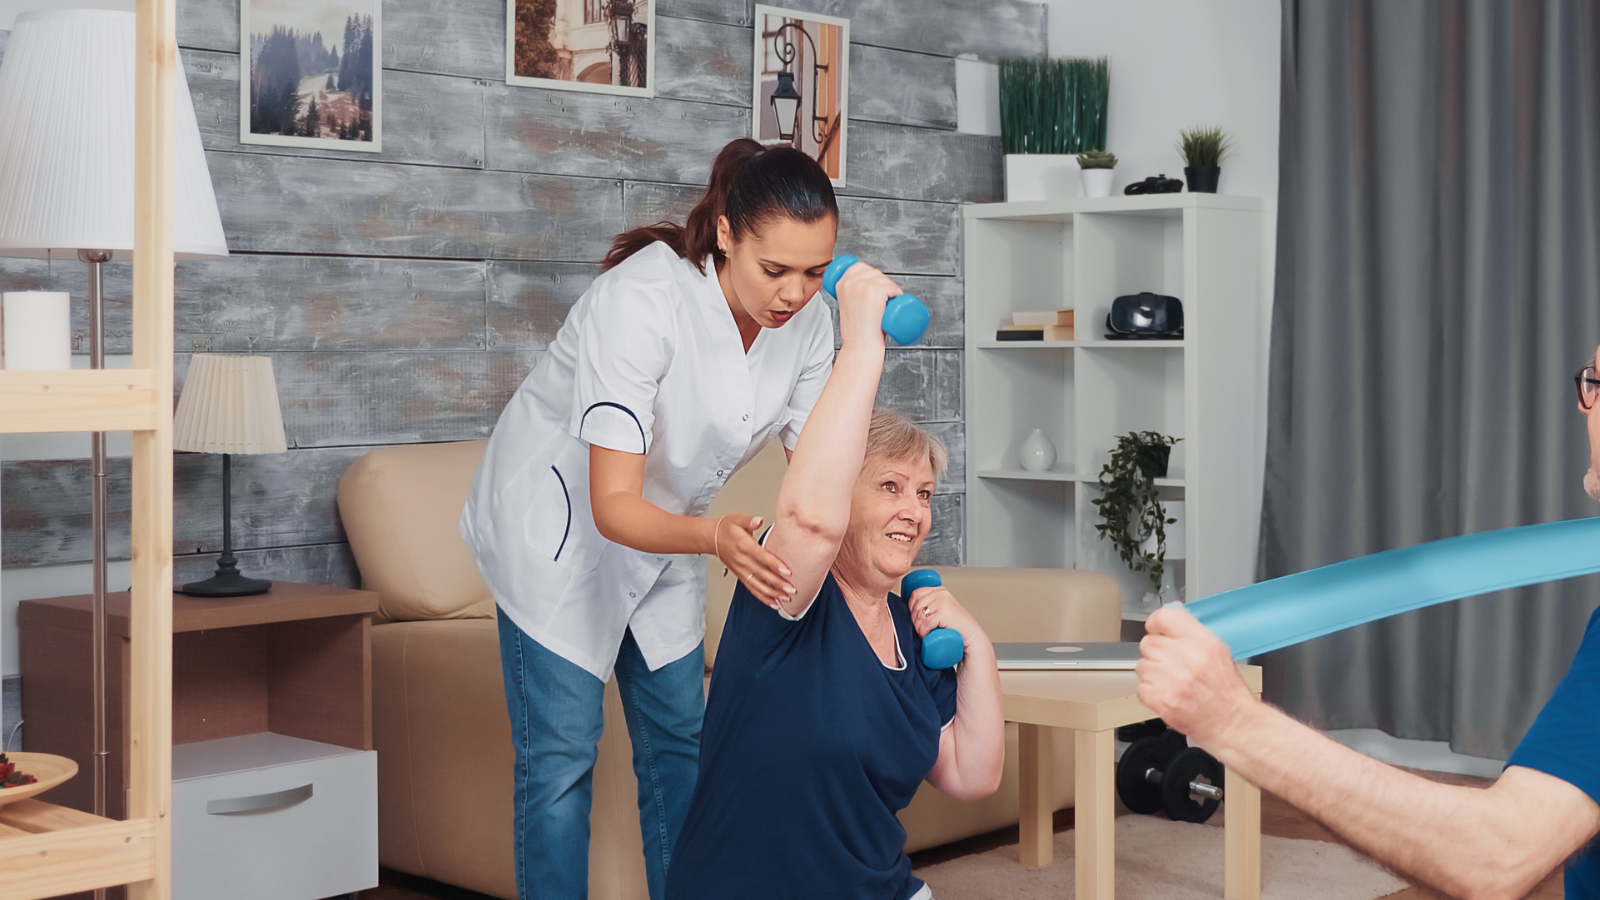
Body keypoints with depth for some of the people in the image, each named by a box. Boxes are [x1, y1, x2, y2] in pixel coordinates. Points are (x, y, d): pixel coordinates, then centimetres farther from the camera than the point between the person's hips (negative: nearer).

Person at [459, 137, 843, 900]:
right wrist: (716, 538, -56)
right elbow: (613, 506, -38)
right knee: (560, 754, -7)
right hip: (555, 523, -6)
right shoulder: (642, 299, -35)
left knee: (678, 739, 11)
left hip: (663, 529, 6)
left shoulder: (806, 322, -16)